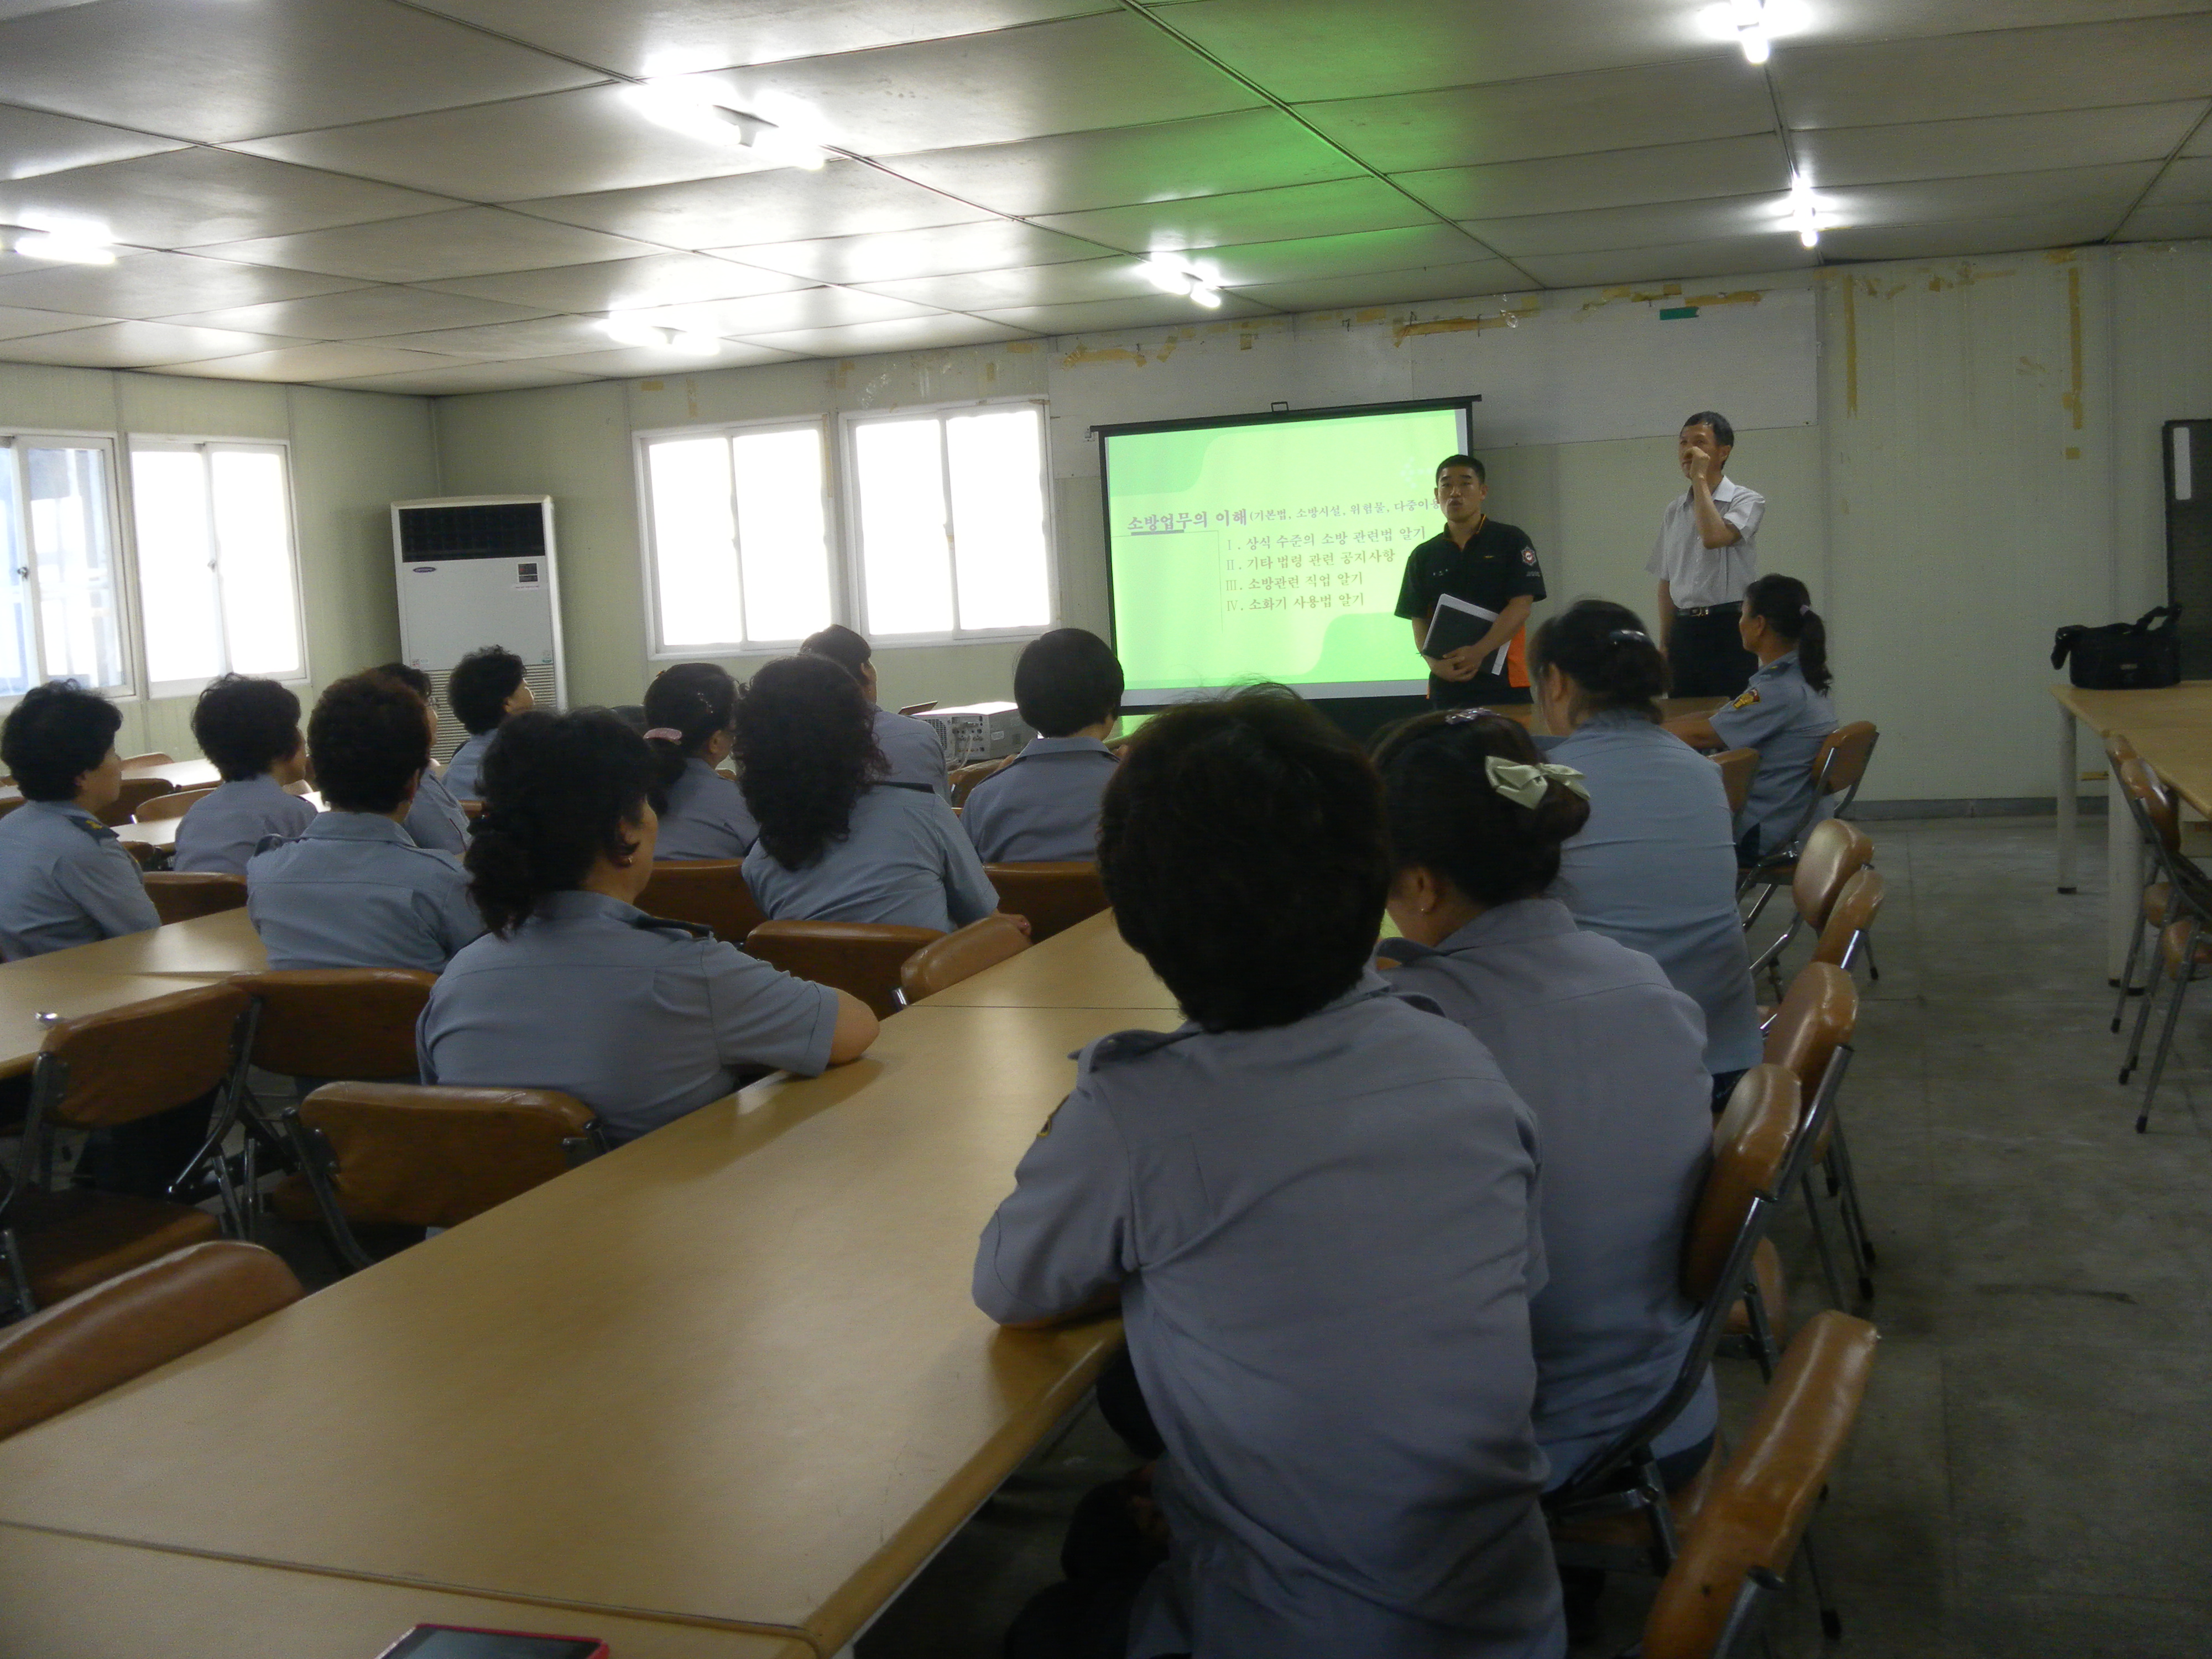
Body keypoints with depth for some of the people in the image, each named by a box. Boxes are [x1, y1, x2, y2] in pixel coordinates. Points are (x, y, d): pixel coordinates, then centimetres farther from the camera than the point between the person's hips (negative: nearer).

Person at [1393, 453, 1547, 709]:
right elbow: (1419, 621, 8)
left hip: (1504, 681, -3)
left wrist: (1478, 652, -18)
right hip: (1447, 686, 3)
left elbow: (1521, 607, -5)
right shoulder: (1423, 556, 13)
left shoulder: (1512, 541, 4)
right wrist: (1436, 664, -12)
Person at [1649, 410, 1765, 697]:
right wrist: (1665, 642, 15)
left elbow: (1714, 537, -24)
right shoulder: (1675, 510, 14)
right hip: (1684, 628, 5)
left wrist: (1700, 480, -13)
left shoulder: (1747, 501, -2)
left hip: (1729, 629, -5)